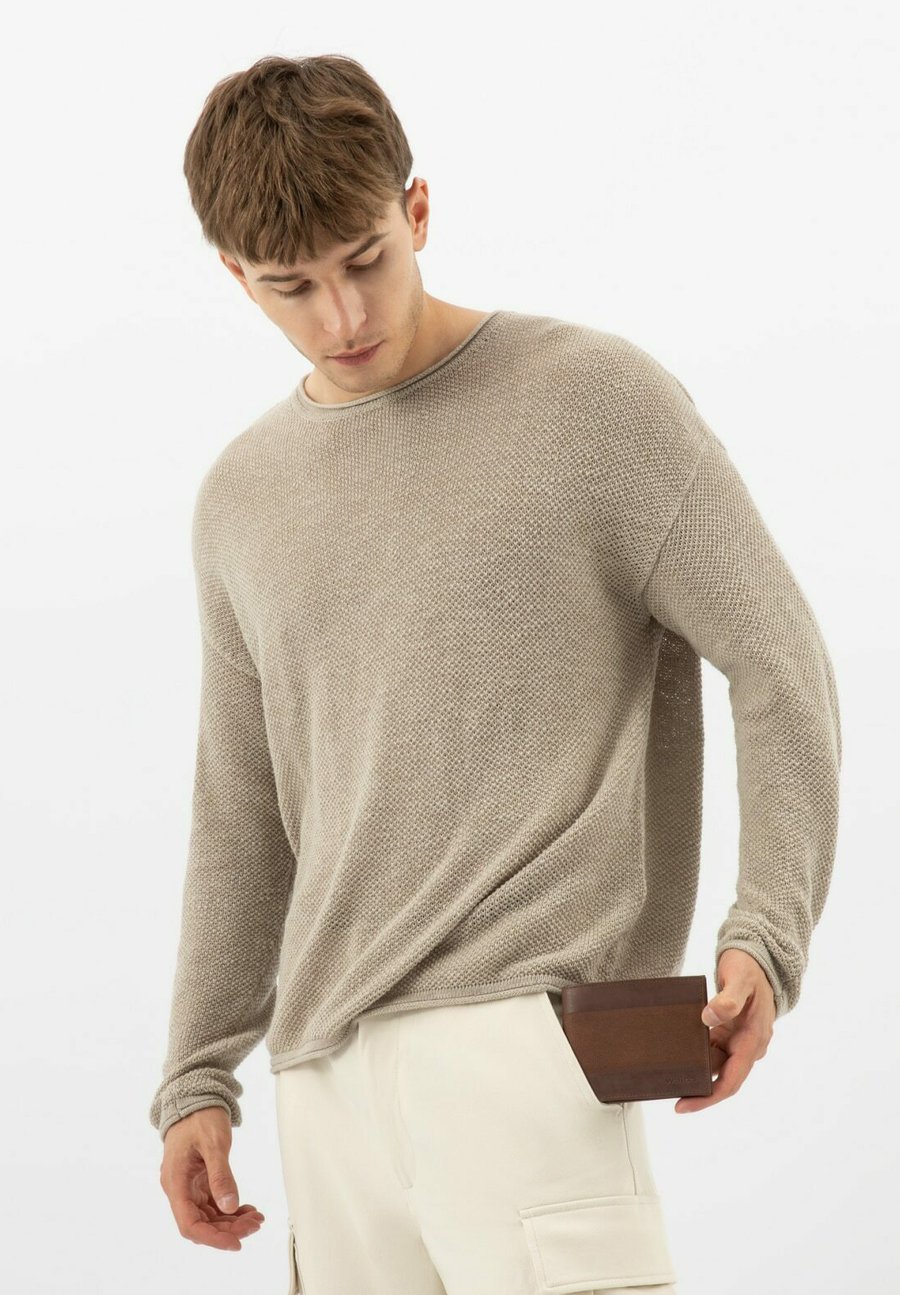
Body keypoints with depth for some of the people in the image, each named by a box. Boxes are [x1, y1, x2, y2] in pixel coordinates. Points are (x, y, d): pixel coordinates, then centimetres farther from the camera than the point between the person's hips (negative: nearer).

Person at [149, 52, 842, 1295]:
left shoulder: (597, 398, 0)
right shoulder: (241, 496, 16)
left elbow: (777, 660, -2)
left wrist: (766, 933, -13)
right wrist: (198, 1074, 17)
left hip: (522, 1019, -5)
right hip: (329, 1066, 5)